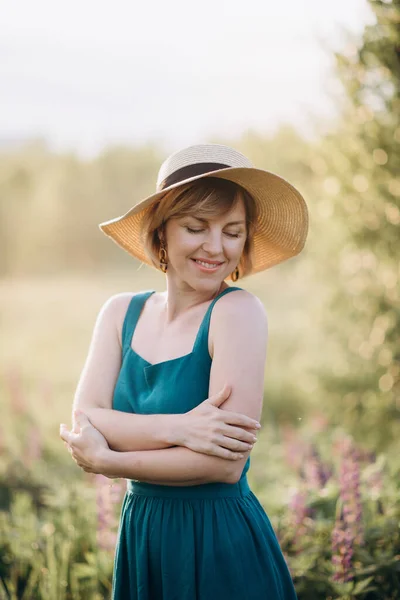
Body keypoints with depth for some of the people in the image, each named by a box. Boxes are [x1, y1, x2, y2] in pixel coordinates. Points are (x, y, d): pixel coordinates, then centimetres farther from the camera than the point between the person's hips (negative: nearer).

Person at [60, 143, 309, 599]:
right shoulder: (122, 313, 1)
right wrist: (177, 428, -25)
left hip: (221, 545, -5)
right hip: (140, 536, 5)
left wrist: (105, 462, -13)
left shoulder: (238, 312, -15)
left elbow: (226, 463, -21)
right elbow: (84, 421, -9)